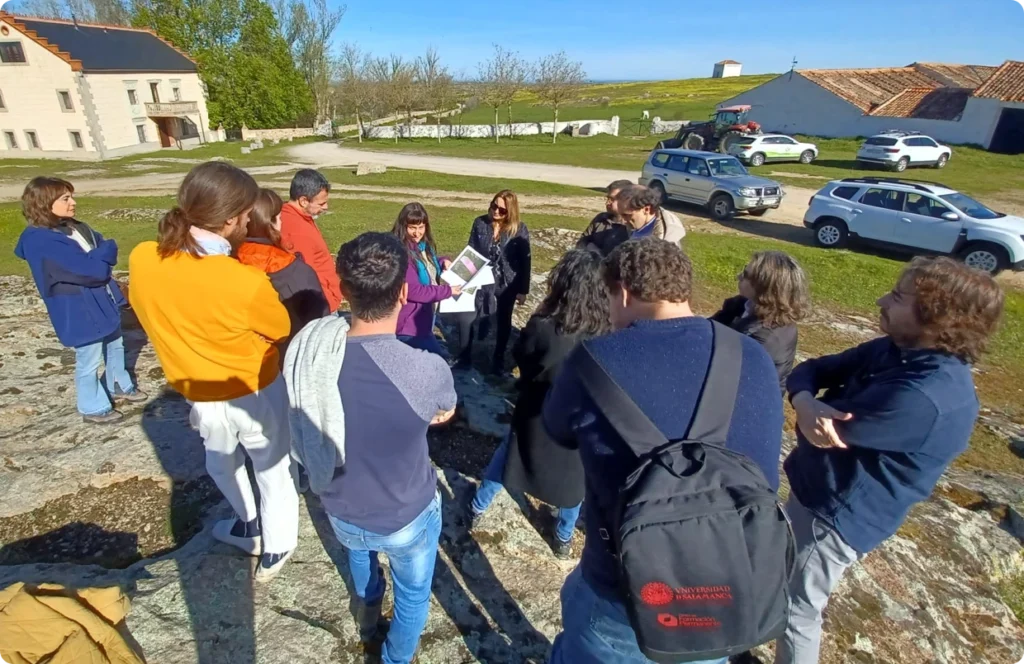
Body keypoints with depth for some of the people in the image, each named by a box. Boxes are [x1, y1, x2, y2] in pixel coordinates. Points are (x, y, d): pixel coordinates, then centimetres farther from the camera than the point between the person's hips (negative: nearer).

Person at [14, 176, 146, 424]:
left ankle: (120, 386, 46)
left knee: (115, 346, 24)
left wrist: (98, 259, -17)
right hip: (80, 313, -9)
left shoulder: (75, 227, 4)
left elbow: (108, 248, 2)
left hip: (103, 303, 9)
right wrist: (105, 253, -11)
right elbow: (92, 270, -28)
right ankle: (94, 408, 26)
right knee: (89, 362, 7)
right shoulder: (42, 243, -24)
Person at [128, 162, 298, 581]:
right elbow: (281, 329, -12)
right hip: (258, 394, -4)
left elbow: (150, 311, 4)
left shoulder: (142, 260, -17)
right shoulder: (247, 283, -32)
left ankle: (248, 527, 52)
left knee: (222, 462, 33)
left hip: (200, 398, 4)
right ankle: (276, 549, 41)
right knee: (273, 469, 21)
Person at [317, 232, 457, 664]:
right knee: (413, 594, 28)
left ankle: (367, 612, 66)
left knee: (358, 544, 38)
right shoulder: (428, 370, -33)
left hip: (340, 512, 4)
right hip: (407, 518, -4)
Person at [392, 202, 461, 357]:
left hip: (423, 318, 9)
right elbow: (413, 291, -26)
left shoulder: (424, 245, 4)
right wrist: (448, 291, -21)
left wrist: (442, 262, 1)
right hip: (409, 323, -9)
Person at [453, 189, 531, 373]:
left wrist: (523, 290, -6)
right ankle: (464, 356, 17)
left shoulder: (519, 229, -11)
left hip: (507, 284, -1)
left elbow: (525, 261, -6)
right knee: (465, 318, -4)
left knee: (503, 322, 14)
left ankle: (498, 359, 33)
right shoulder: (480, 223, -7)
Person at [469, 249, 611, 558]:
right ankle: (564, 536, 46)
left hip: (537, 413, 0)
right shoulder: (608, 333, -23)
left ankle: (478, 508, 49)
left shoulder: (543, 326, -29)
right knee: (576, 476, 26)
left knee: (506, 458, 26)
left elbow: (519, 355, -9)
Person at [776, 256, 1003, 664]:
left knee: (797, 609, 11)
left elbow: (837, 430, -28)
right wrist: (806, 403, -23)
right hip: (814, 488, 9)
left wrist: (816, 413, -7)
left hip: (841, 513, -9)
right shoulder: (895, 350, -3)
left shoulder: (925, 397, -32)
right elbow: (810, 369, -3)